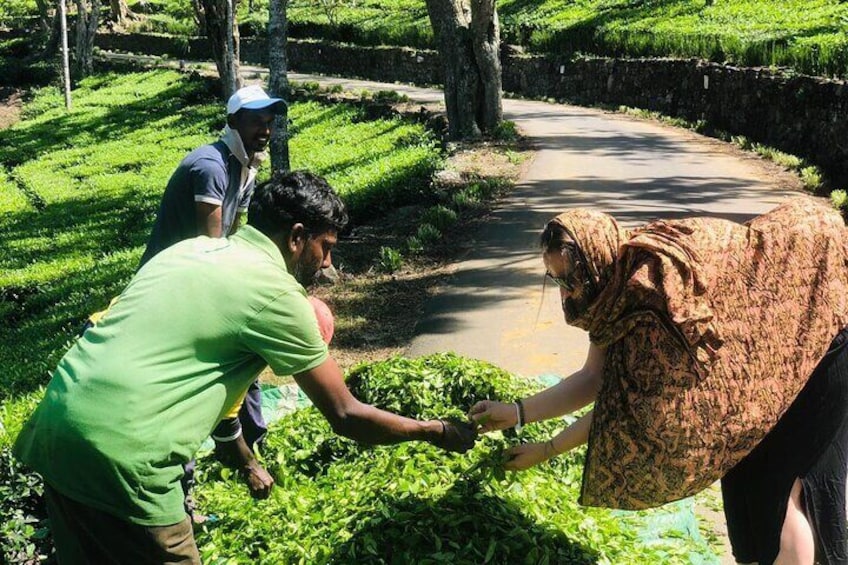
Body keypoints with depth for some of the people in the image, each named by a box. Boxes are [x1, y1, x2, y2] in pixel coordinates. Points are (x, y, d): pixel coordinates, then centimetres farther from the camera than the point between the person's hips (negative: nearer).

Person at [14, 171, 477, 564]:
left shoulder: (191, 249, 16)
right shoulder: (274, 292, -7)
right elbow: (345, 416, -1)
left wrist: (246, 462, 32)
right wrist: (437, 432, 13)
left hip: (51, 425, 8)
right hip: (118, 456, -8)